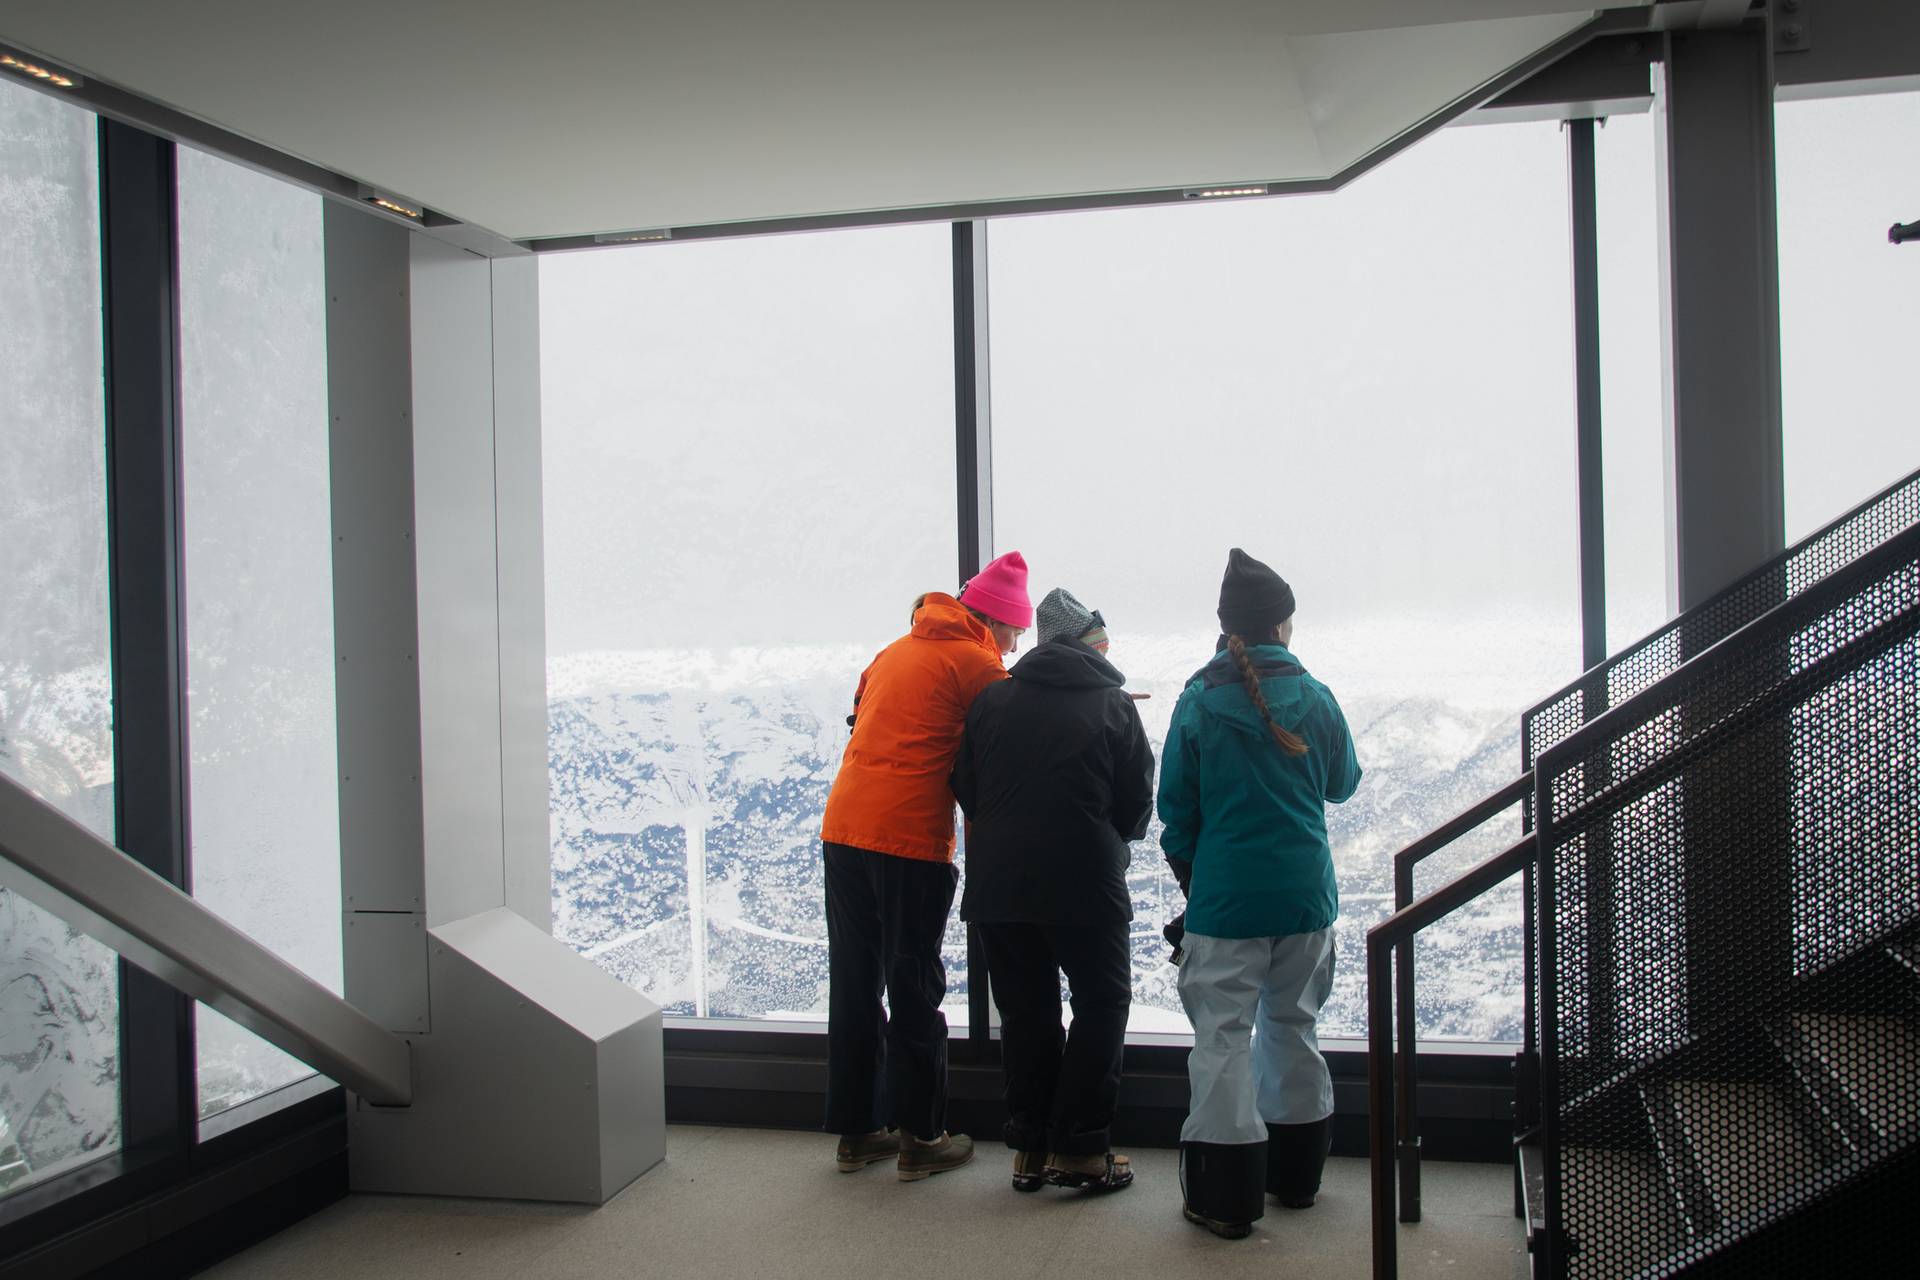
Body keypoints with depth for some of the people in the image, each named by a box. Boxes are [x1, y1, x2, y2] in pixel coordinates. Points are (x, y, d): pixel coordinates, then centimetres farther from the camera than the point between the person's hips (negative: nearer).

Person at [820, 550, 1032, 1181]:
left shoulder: (897, 650, 19)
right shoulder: (973, 661, -5)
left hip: (843, 829, 7)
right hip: (910, 843, -7)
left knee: (854, 985, 13)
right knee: (915, 992, 4)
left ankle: (856, 1131, 23)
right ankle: (920, 1139, 13)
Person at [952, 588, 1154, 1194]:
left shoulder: (993, 698, 5)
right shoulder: (1113, 705, -3)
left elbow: (966, 788, 8)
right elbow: (1137, 807, 1)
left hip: (997, 882, 4)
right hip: (1084, 883, -3)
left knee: (1026, 1012, 14)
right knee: (1101, 1003, 11)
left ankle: (1029, 1146, 17)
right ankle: (1079, 1148, 7)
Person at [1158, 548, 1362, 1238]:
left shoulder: (1199, 701, -7)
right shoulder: (1316, 698, -2)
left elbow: (1175, 803, -1)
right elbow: (1342, 783, 13)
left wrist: (1189, 873, 13)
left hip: (1225, 895, -3)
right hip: (1305, 893, 3)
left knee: (1224, 1033, 1)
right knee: (1293, 1025, 17)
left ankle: (1226, 1195, 2)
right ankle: (1295, 1174, 29)